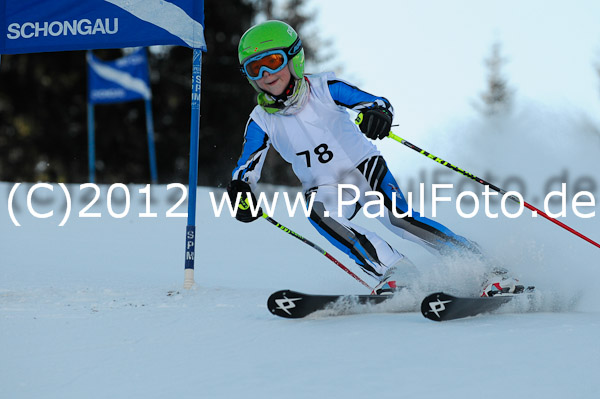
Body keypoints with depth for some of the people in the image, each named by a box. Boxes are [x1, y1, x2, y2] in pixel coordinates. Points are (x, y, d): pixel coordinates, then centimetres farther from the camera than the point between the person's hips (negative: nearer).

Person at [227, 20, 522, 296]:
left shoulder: (323, 89, -14)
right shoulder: (262, 121, -7)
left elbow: (377, 103, -18)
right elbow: (246, 169, -1)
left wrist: (378, 112, -42)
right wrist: (240, 192, -23)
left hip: (365, 168, -3)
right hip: (326, 187, 3)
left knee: (399, 219, -27)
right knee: (318, 212, -32)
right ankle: (396, 273, -30)